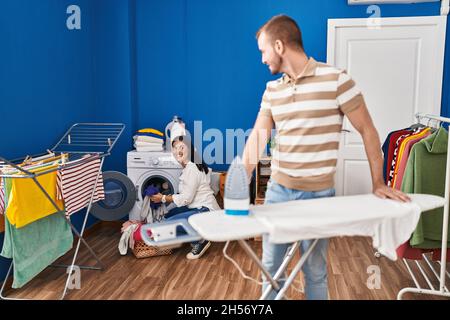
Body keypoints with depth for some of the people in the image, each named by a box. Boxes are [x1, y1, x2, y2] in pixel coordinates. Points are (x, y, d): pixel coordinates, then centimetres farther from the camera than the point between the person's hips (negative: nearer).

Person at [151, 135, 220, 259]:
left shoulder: (192, 169, -18)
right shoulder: (188, 167, 11)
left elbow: (186, 198, -17)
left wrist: (163, 198, -7)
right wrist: (170, 197, 9)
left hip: (206, 211, -10)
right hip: (197, 207, 10)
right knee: (168, 215, 14)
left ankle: (199, 242, -4)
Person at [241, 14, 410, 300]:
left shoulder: (336, 79, -11)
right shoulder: (272, 89, 5)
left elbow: (368, 131, -6)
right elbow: (258, 136, -2)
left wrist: (378, 184, -4)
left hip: (319, 194, -4)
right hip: (278, 190, 4)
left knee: (315, 269, 12)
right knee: (271, 265, 15)